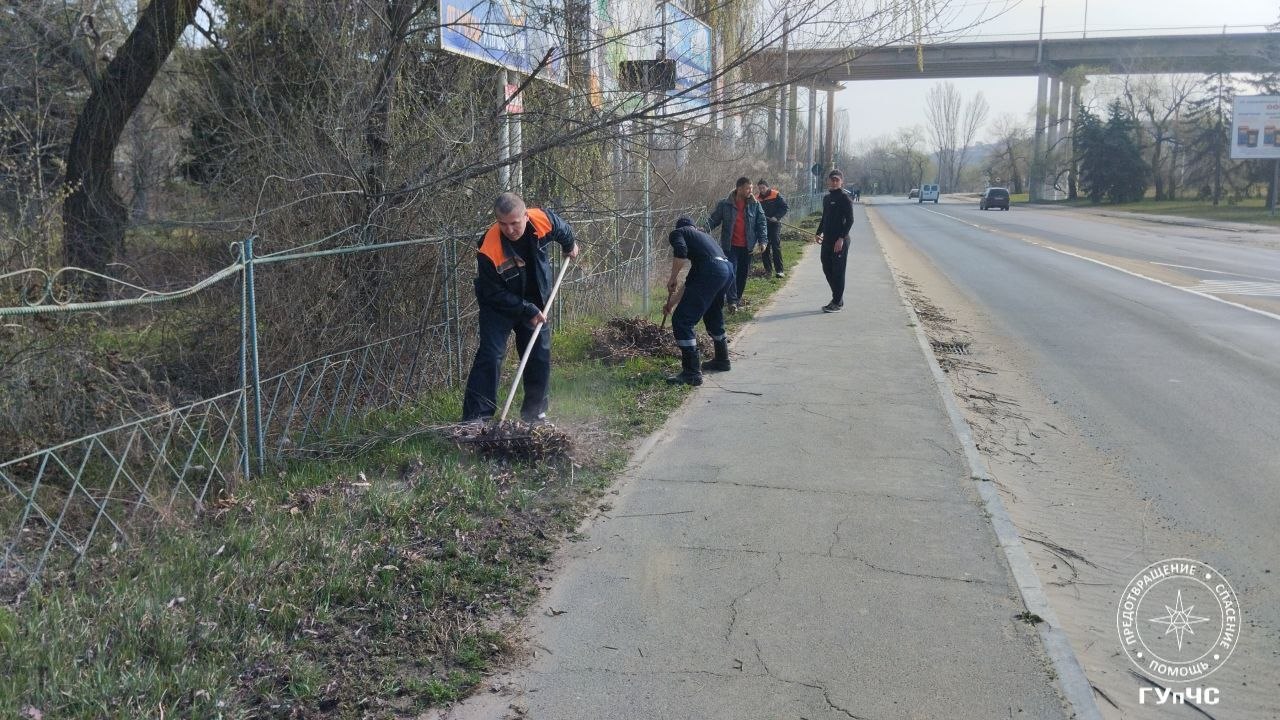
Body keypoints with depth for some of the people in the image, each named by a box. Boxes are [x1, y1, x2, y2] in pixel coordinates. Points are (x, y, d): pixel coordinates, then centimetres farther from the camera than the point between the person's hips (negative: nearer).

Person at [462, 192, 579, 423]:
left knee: (541, 356, 6)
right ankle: (475, 417, -12)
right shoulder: (488, 250, -33)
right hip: (498, 306, -4)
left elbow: (562, 229, 4)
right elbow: (494, 295, -23)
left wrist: (569, 245, 22)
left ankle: (534, 412, 21)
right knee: (491, 354, -16)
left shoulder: (544, 220, -23)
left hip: (535, 302, 4)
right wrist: (528, 311, -22)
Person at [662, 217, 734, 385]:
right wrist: (672, 302, 44)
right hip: (728, 271, 9)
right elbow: (692, 279, 38)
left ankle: (692, 373, -8)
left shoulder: (677, 233, 14)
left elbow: (680, 252, -12)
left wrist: (673, 279, 2)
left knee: (682, 321, -4)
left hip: (711, 272, -8)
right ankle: (722, 360, 47)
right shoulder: (702, 235, 36)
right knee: (713, 316, 31)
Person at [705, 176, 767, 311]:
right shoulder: (725, 204, -4)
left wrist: (762, 240, -3)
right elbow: (714, 219, 1)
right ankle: (732, 301, -11)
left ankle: (737, 297, 25)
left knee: (743, 273, 10)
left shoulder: (755, 204, 2)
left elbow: (761, 223, 5)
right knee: (731, 272, -10)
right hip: (730, 246, -3)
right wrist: (705, 229, -18)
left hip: (747, 247, 3)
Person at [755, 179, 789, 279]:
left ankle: (779, 270, -10)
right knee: (765, 248, 5)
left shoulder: (776, 195, -4)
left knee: (776, 247, -10)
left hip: (775, 224, -4)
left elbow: (785, 207, -5)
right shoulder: (757, 198, 7)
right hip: (763, 225, 4)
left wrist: (777, 217, -15)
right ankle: (768, 270, 13)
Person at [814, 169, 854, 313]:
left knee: (838, 271, -2)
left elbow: (850, 220, -14)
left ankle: (838, 303, 6)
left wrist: (841, 238, -20)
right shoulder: (826, 198, 13)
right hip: (827, 240, 8)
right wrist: (819, 233, 14)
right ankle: (837, 299, 24)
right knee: (827, 269, 12)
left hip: (840, 241, -8)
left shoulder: (845, 198, -10)